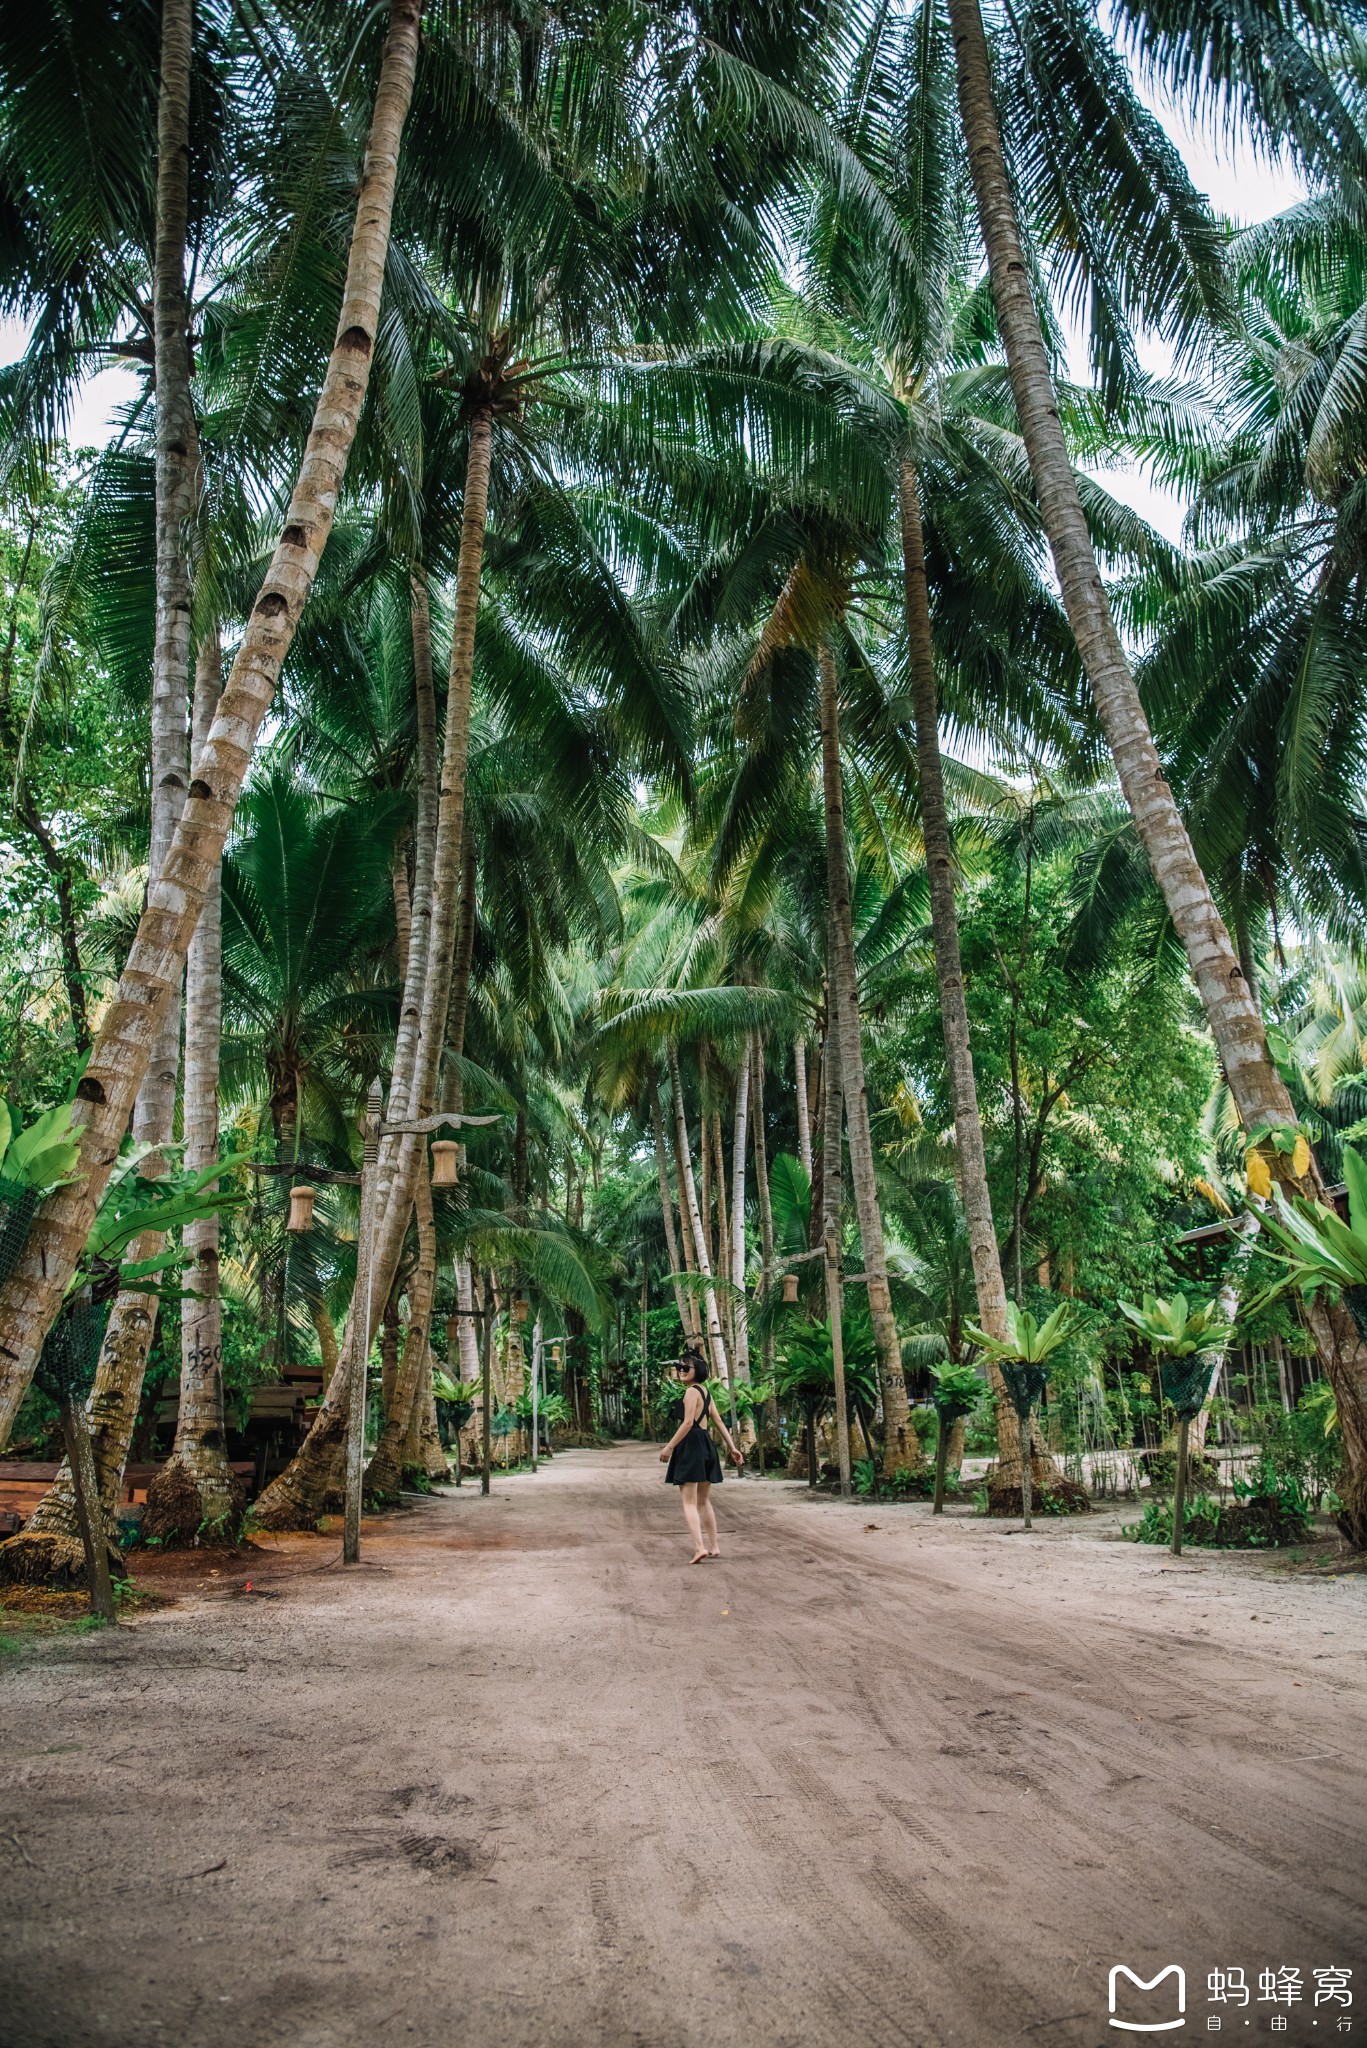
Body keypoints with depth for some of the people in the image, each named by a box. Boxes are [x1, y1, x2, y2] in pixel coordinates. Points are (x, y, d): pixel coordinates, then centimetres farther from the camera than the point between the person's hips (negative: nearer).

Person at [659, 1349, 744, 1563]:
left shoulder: (691, 1391, -11)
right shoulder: (705, 1391, 14)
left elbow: (688, 1423, -19)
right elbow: (719, 1421, 15)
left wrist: (669, 1447, -16)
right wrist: (731, 1447, 16)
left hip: (691, 1446, -9)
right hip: (706, 1445, 9)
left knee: (689, 1501, -7)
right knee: (704, 1500, 18)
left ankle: (699, 1547, -18)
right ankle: (714, 1546, 22)